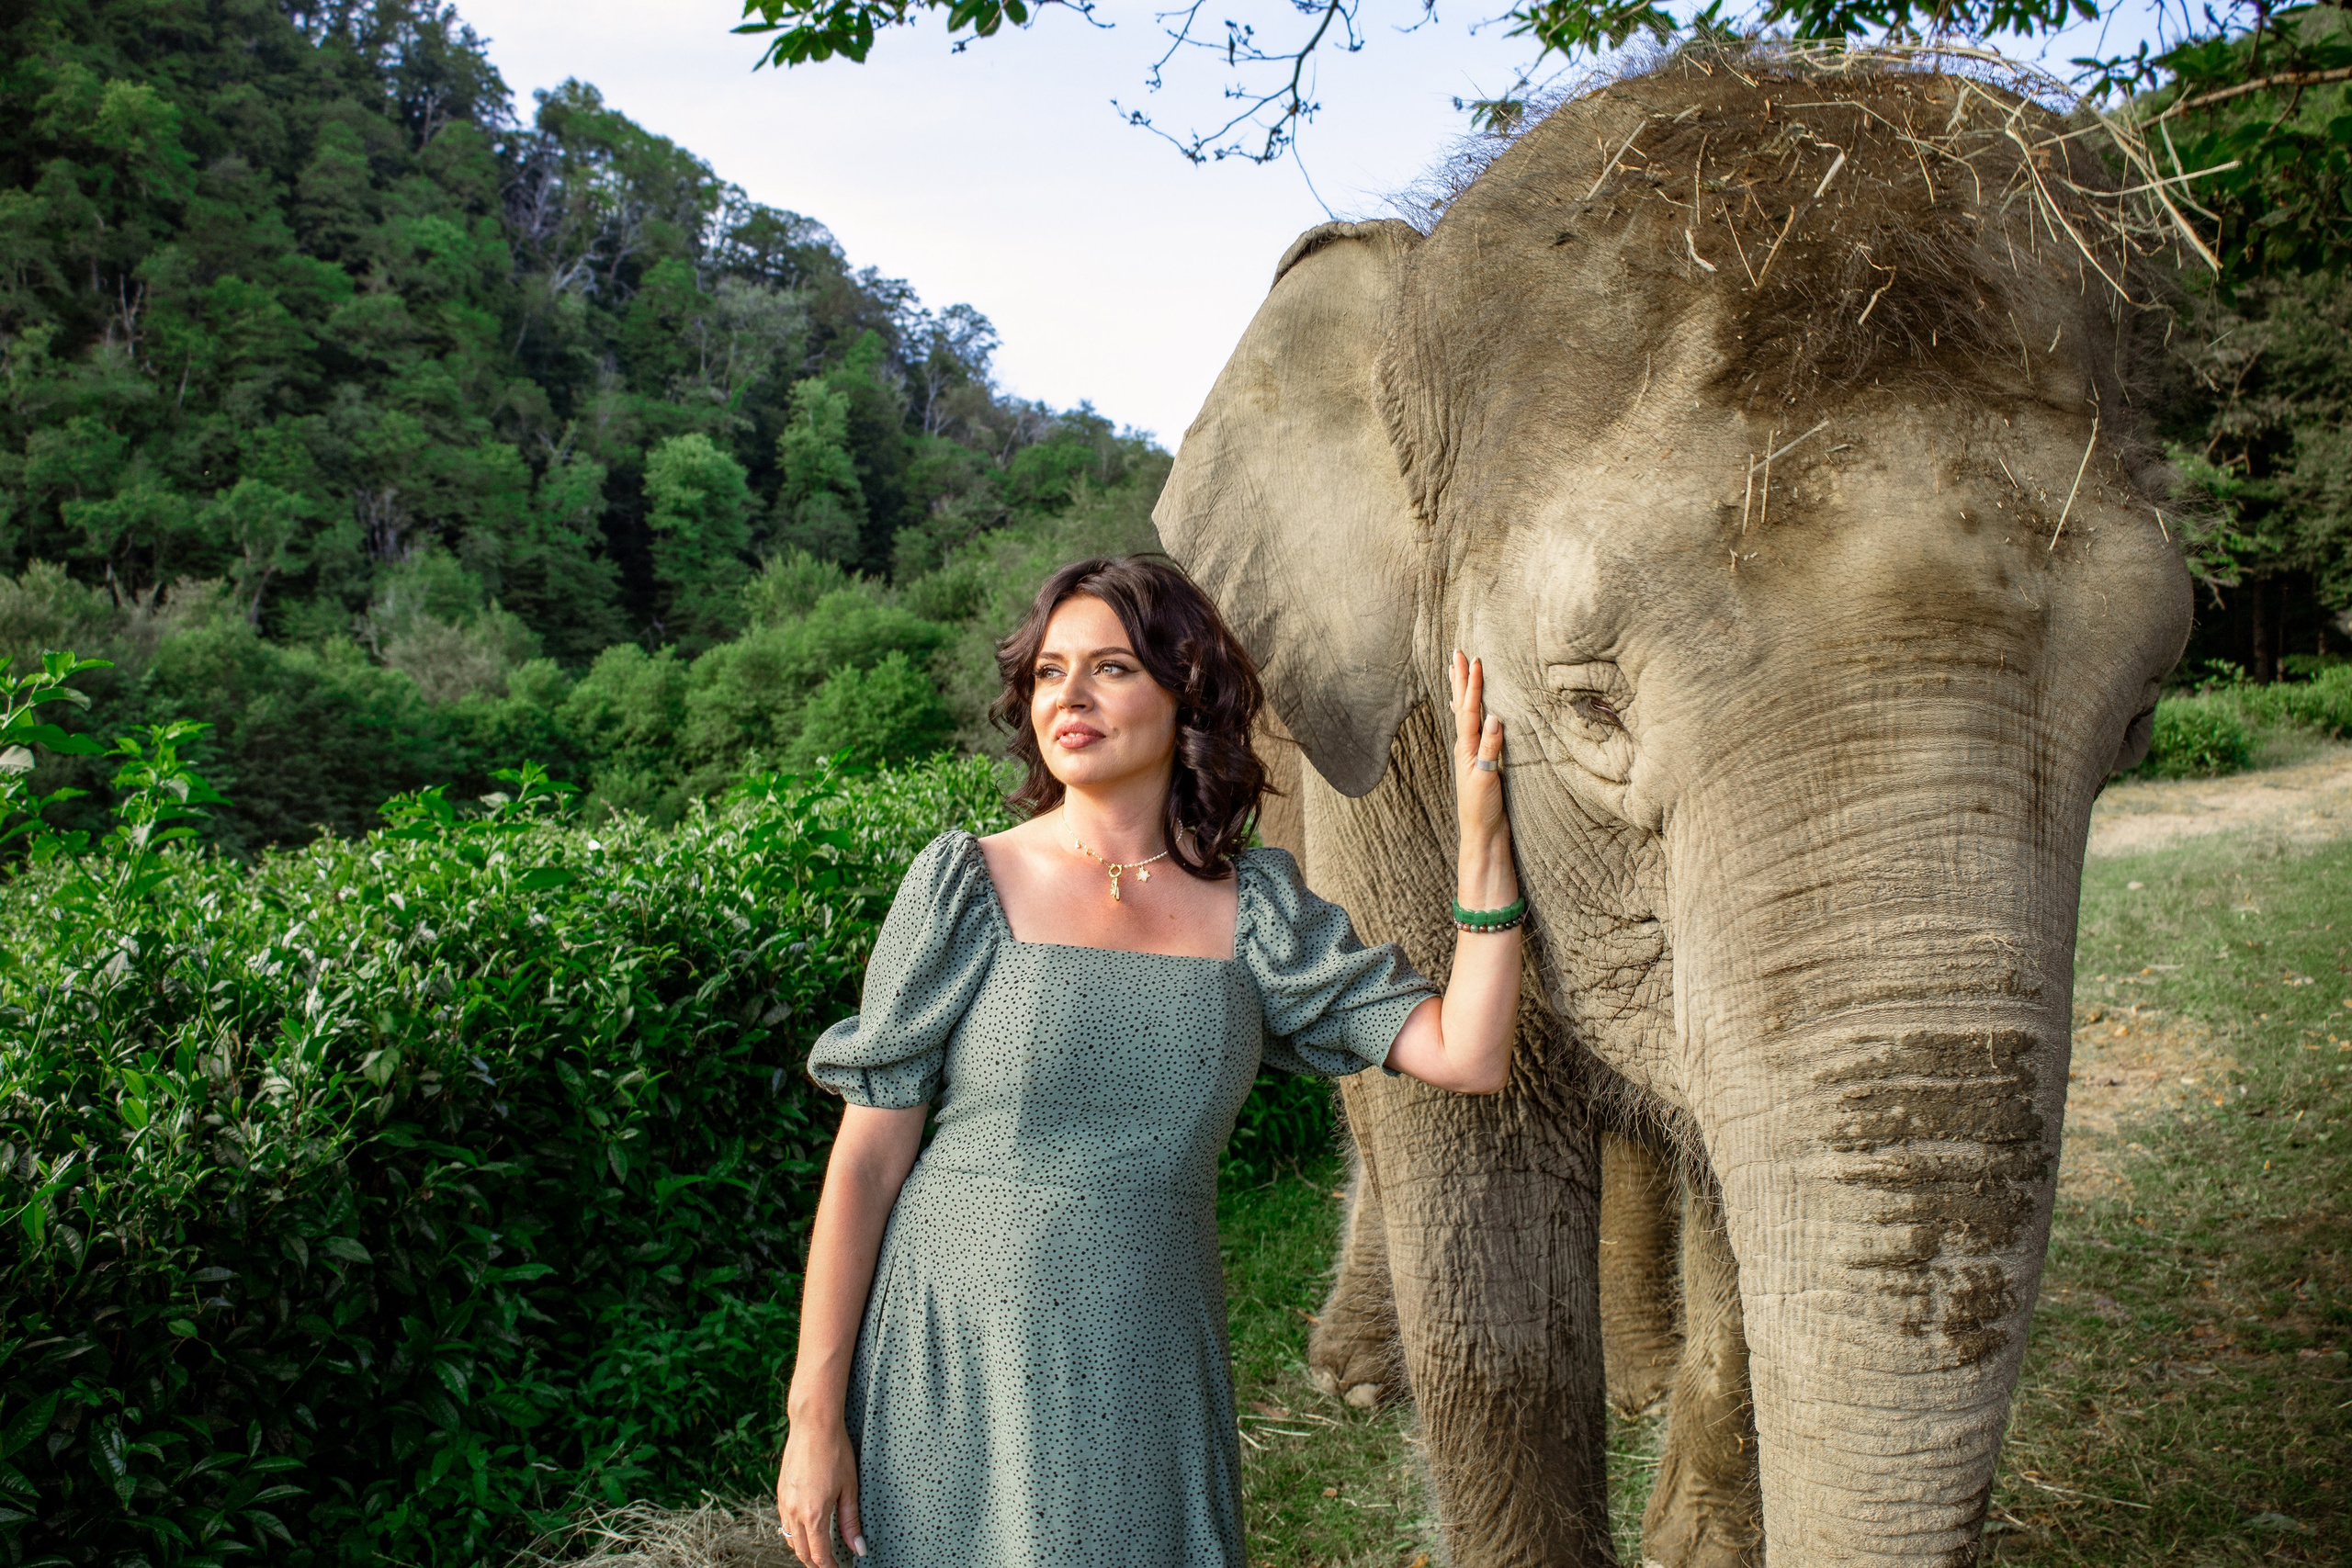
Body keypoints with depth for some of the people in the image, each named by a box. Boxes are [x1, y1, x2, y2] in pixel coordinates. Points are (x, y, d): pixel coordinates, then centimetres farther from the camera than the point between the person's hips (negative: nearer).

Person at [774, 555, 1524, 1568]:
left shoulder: (1254, 910, 1)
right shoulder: (967, 888, -7)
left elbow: (1468, 1058, -4)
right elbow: (866, 1158, -6)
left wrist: (1482, 836, -9)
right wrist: (815, 1416, -7)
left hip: (1148, 1386, 2)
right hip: (959, 1373, -2)